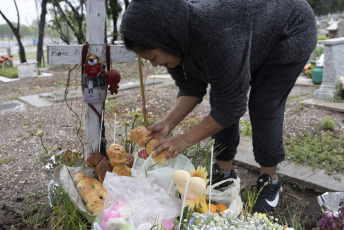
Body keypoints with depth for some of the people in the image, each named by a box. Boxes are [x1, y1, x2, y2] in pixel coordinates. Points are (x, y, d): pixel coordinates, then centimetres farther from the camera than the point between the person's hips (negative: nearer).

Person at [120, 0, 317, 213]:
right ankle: (225, 171, 10)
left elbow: (232, 106, -35)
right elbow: (191, 89, -11)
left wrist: (187, 139, -28)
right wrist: (168, 123, -24)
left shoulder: (216, 37, -43)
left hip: (289, 32, -7)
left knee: (264, 108, -16)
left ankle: (270, 180, 7)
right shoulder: (174, 37, -18)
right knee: (218, 100, -4)